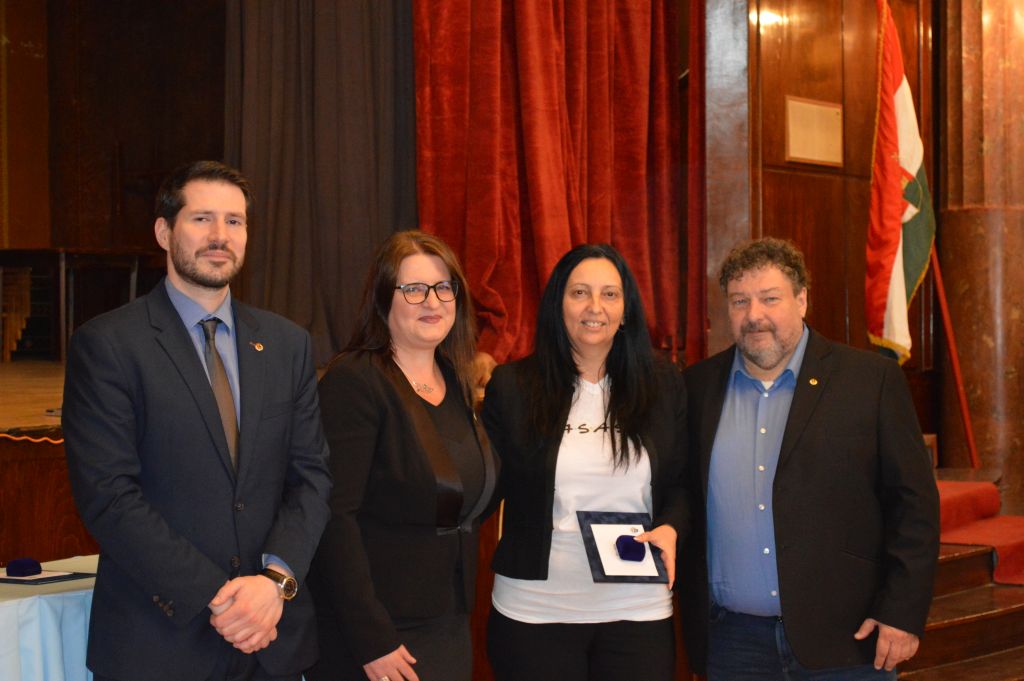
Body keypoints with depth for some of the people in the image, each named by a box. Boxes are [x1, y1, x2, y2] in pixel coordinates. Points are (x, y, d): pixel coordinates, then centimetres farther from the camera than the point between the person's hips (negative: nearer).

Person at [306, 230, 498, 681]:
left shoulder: (457, 384, 8)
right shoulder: (354, 381, -14)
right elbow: (335, 516, -20)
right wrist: (371, 641, -22)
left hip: (450, 627, 7)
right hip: (371, 636, -7)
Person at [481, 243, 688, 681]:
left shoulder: (665, 387, 5)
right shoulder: (511, 387, 0)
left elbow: (681, 484, 9)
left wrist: (670, 528, -7)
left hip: (638, 611, 2)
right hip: (535, 612, -1)